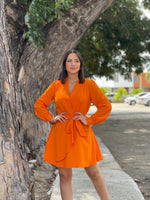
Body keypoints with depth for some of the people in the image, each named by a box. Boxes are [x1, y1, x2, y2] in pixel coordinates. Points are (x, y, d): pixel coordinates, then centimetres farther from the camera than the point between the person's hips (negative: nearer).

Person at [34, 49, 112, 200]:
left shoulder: (89, 84, 1)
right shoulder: (56, 85, 6)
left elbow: (106, 106, -2)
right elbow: (39, 105, 12)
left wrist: (90, 120, -8)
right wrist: (51, 118, 0)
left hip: (82, 134, -2)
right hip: (61, 134, 2)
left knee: (93, 172, 4)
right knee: (64, 175, 6)